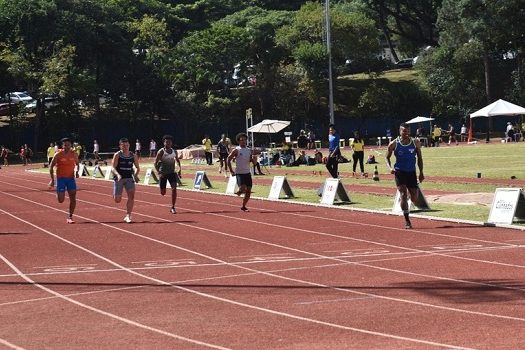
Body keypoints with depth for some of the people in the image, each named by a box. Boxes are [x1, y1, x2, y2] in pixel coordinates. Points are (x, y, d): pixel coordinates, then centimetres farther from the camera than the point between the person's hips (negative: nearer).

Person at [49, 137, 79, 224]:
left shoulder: (74, 154, -2)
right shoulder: (58, 155, -11)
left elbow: (77, 164, 16)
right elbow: (51, 167, -5)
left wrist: (76, 171, -6)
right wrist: (52, 180, -9)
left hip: (71, 178, 3)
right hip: (61, 178, -2)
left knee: (73, 198, -9)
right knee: (61, 200, -4)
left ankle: (70, 217, 0)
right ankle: (59, 194, 34)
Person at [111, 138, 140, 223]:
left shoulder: (133, 156, 3)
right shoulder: (117, 155, -7)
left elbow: (137, 167, 14)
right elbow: (113, 168, -14)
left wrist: (136, 175, -6)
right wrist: (118, 175, -33)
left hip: (129, 178, 2)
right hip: (118, 178, -2)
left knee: (131, 195, -17)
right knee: (117, 200, -1)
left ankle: (128, 216, -11)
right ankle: (115, 194, 38)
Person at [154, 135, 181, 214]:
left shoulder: (174, 152, 4)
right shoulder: (161, 152, -9)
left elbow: (177, 160, 22)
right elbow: (155, 163, -8)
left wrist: (179, 169, 8)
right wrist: (159, 172, -18)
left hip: (172, 172, 3)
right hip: (163, 174, -3)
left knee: (174, 189, -15)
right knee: (163, 193, 1)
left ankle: (173, 207, -8)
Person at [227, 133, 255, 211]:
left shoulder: (249, 150, 8)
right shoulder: (236, 150, -7)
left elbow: (253, 161, 14)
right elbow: (228, 160, -4)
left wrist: (254, 158, -10)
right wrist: (231, 171, -8)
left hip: (247, 173, 5)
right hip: (239, 173, -5)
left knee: (248, 191, 2)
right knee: (243, 188, -21)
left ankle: (243, 206, 19)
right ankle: (239, 192, 16)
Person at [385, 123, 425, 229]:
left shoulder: (415, 143, -1)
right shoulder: (394, 144, -6)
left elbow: (419, 158, 8)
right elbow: (387, 157, 3)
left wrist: (421, 172, 4)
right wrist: (390, 167, -15)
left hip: (411, 172, 3)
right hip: (399, 172, -3)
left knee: (414, 198, 2)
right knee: (403, 194, -15)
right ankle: (407, 220, -7)